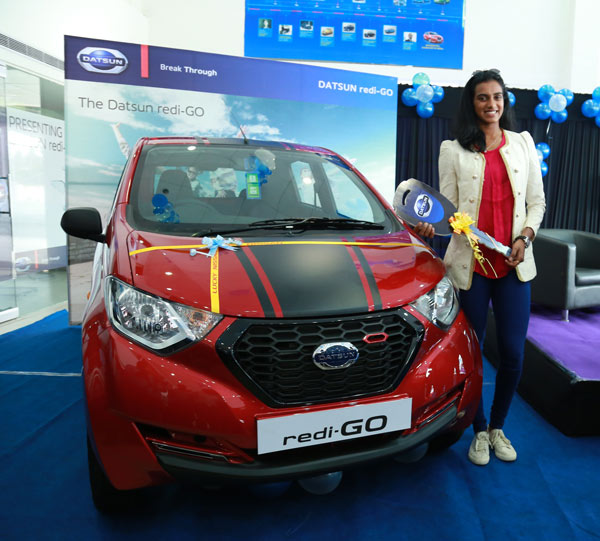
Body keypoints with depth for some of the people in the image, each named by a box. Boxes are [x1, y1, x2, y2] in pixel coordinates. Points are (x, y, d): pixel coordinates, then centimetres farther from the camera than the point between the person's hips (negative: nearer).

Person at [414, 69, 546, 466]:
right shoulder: (454, 151, 5)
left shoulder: (523, 143, 12)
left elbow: (537, 201, 12)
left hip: (513, 265, 2)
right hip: (471, 264, -2)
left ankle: (499, 428, 29)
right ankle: (480, 431, 27)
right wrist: (429, 226, -21)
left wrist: (526, 236, -5)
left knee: (513, 353, 4)